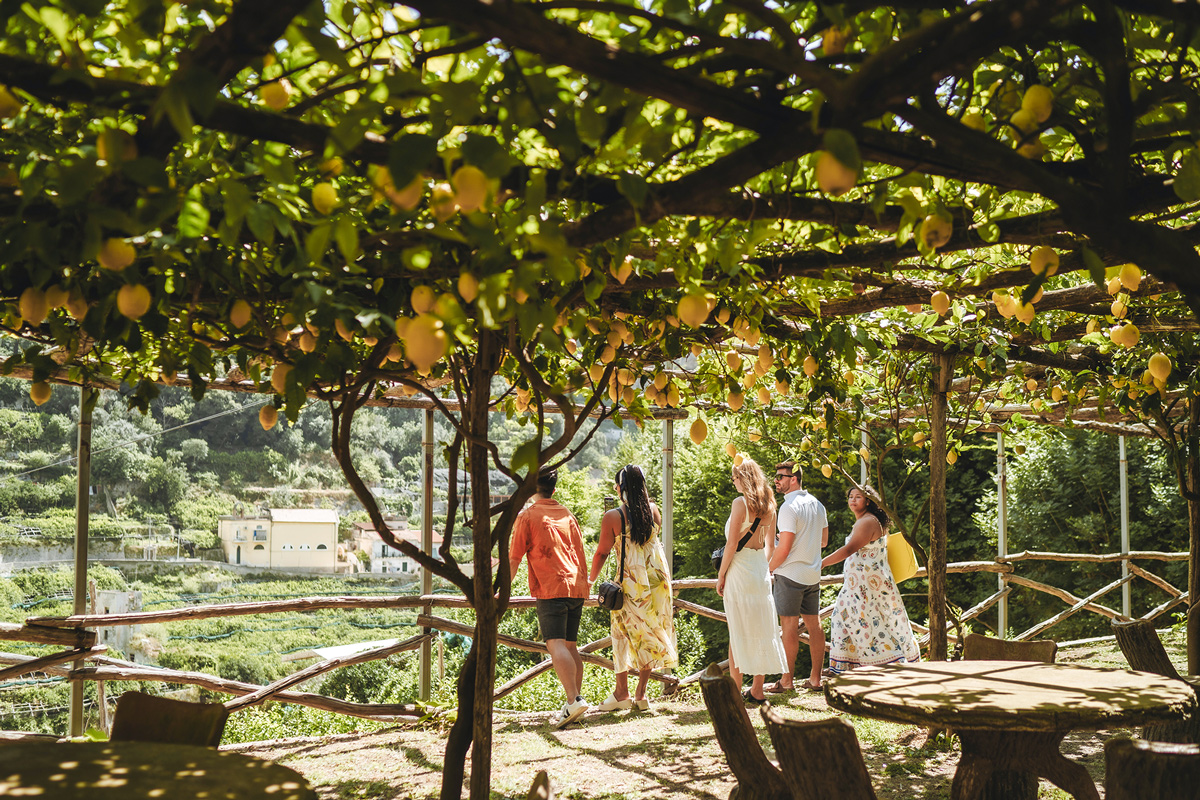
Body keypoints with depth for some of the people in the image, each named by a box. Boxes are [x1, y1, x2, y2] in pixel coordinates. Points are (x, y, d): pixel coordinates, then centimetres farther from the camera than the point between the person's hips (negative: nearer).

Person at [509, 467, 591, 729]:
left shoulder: (527, 516, 0)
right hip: (576, 587, 6)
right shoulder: (568, 515, 17)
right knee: (570, 645, 12)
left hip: (551, 589, -6)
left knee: (556, 645, -13)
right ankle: (575, 701, 11)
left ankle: (574, 700, -27)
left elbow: (514, 559, -1)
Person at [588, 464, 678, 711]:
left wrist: (592, 578, 11)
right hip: (658, 579, 4)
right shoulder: (653, 510, 1)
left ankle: (622, 693, 11)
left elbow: (602, 552, -4)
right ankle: (641, 694, 13)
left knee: (623, 634, 8)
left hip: (631, 582, -4)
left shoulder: (613, 517, -11)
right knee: (651, 635, 10)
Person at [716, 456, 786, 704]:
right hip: (761, 570, 7)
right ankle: (757, 691, 16)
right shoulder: (768, 505, 8)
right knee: (761, 630, 10)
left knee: (738, 633, -1)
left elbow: (732, 543, -14)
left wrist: (721, 575, -8)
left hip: (740, 569, -7)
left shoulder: (741, 503, -13)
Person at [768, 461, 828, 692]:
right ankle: (815, 679, 13)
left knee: (789, 627, -3)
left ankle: (786, 680, 1)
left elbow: (783, 549, -19)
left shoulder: (789, 507, -16)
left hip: (790, 575, -8)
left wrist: (767, 569, -5)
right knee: (814, 625, 9)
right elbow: (824, 541, 19)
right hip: (813, 574, 8)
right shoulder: (817, 504, 9)